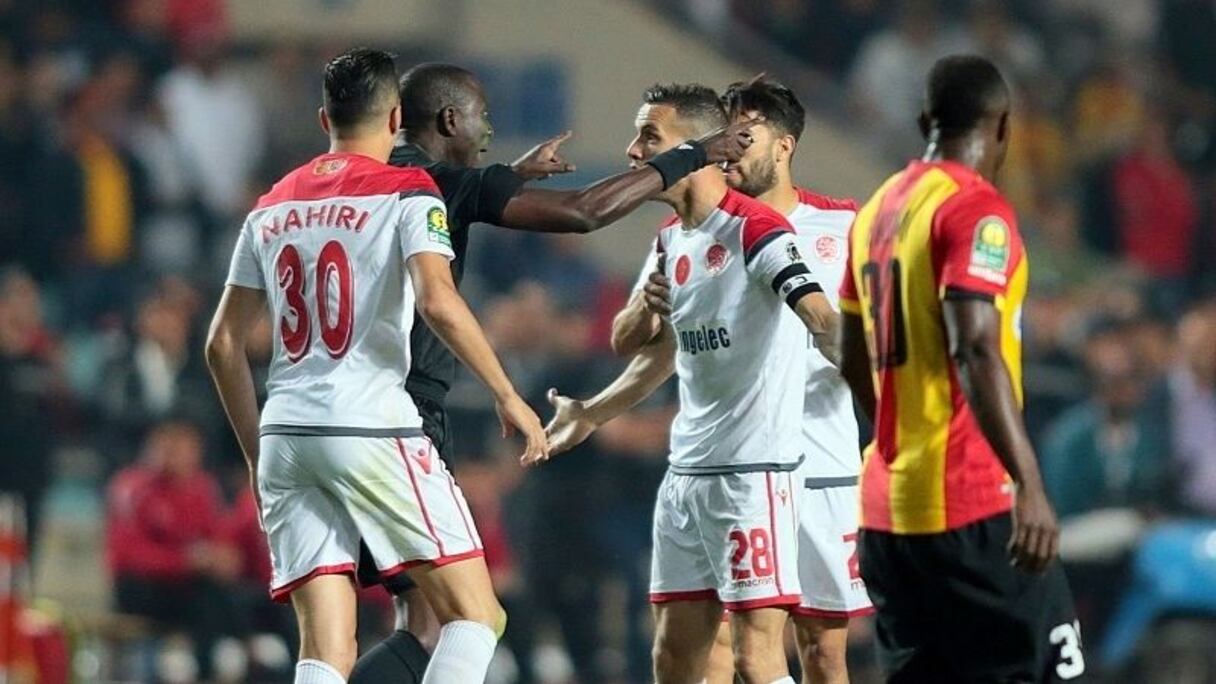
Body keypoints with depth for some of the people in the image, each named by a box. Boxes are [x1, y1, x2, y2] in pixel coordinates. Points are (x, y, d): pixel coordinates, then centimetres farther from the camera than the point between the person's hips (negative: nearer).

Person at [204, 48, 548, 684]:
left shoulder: (271, 209, 17)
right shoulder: (406, 194, -1)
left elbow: (223, 345, 18)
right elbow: (438, 302, -18)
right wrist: (507, 395, -10)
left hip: (286, 438, 6)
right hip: (372, 429, -6)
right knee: (475, 613, 1)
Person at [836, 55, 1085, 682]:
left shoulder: (877, 212, 14)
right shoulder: (976, 210, -11)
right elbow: (975, 353, -24)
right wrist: (1029, 484, -30)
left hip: (888, 506, 8)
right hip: (972, 511, -8)